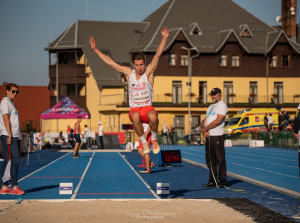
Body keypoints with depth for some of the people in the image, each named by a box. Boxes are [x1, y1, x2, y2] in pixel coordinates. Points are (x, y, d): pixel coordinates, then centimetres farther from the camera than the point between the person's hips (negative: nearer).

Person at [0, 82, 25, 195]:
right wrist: (9, 135, -20)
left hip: (14, 136, 9)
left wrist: (18, 137, 18)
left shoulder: (10, 103, 22)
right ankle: (15, 186, -11)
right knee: (15, 160, -12)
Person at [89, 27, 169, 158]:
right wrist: (95, 49, 7)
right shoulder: (128, 72, 6)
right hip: (134, 109, 1)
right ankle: (143, 142, -16)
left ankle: (154, 139, -7)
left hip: (148, 108, -1)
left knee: (153, 116, -38)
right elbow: (109, 62, 9)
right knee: (135, 117, -38)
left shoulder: (149, 72, -1)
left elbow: (158, 55, -12)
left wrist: (164, 38, -24)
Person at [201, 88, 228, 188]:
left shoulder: (222, 105, -5)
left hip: (217, 136, -9)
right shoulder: (210, 107, 22)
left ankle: (222, 181, -2)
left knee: (220, 160, -6)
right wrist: (204, 129, -4)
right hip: (208, 137, 9)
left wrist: (206, 128, -10)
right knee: (210, 161, 10)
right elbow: (205, 120, 17)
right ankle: (212, 181, 15)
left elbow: (218, 120, -16)